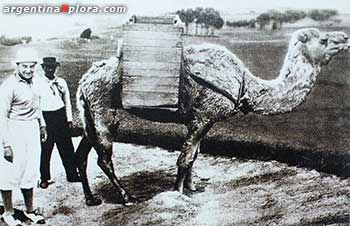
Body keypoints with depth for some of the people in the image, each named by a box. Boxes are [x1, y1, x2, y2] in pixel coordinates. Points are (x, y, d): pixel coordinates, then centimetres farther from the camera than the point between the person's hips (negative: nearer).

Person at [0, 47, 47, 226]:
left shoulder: (33, 82, 6)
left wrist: (42, 125, 22)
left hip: (33, 129, 7)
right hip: (15, 131, -7)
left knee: (30, 172, 15)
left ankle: (30, 210, 28)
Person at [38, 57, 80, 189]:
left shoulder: (61, 82, 5)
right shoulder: (38, 84, -4)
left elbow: (67, 101, 10)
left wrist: (69, 120, 7)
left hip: (61, 116, 3)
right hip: (45, 118, -3)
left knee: (67, 148, 7)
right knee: (45, 150, 5)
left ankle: (72, 175, 20)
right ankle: (45, 178, 18)